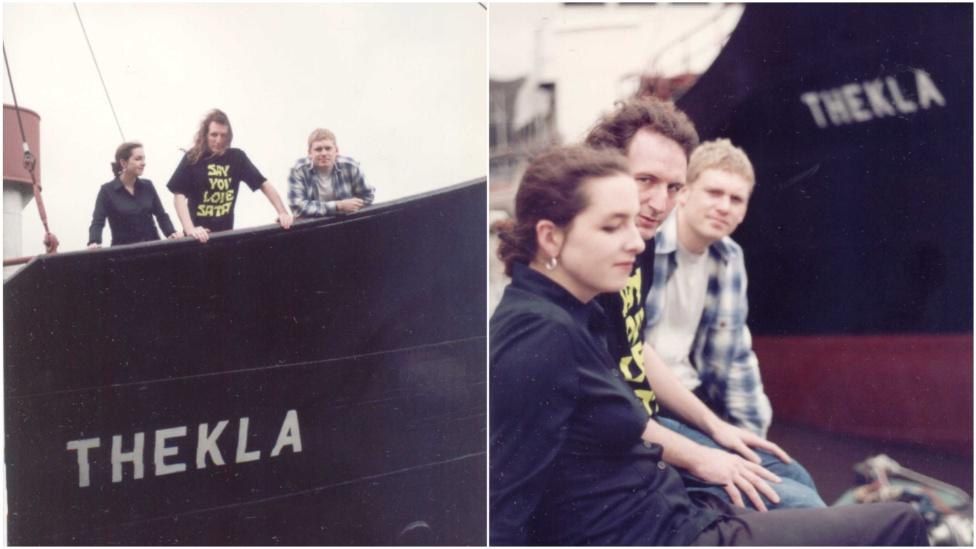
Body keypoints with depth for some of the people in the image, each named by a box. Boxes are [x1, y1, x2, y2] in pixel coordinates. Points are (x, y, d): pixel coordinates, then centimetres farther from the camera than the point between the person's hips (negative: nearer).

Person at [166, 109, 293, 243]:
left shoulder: (237, 157, 2)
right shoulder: (192, 159, -6)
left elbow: (264, 184, 6)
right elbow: (179, 195, -11)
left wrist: (283, 213, -6)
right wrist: (190, 229, -25)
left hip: (226, 233, 3)